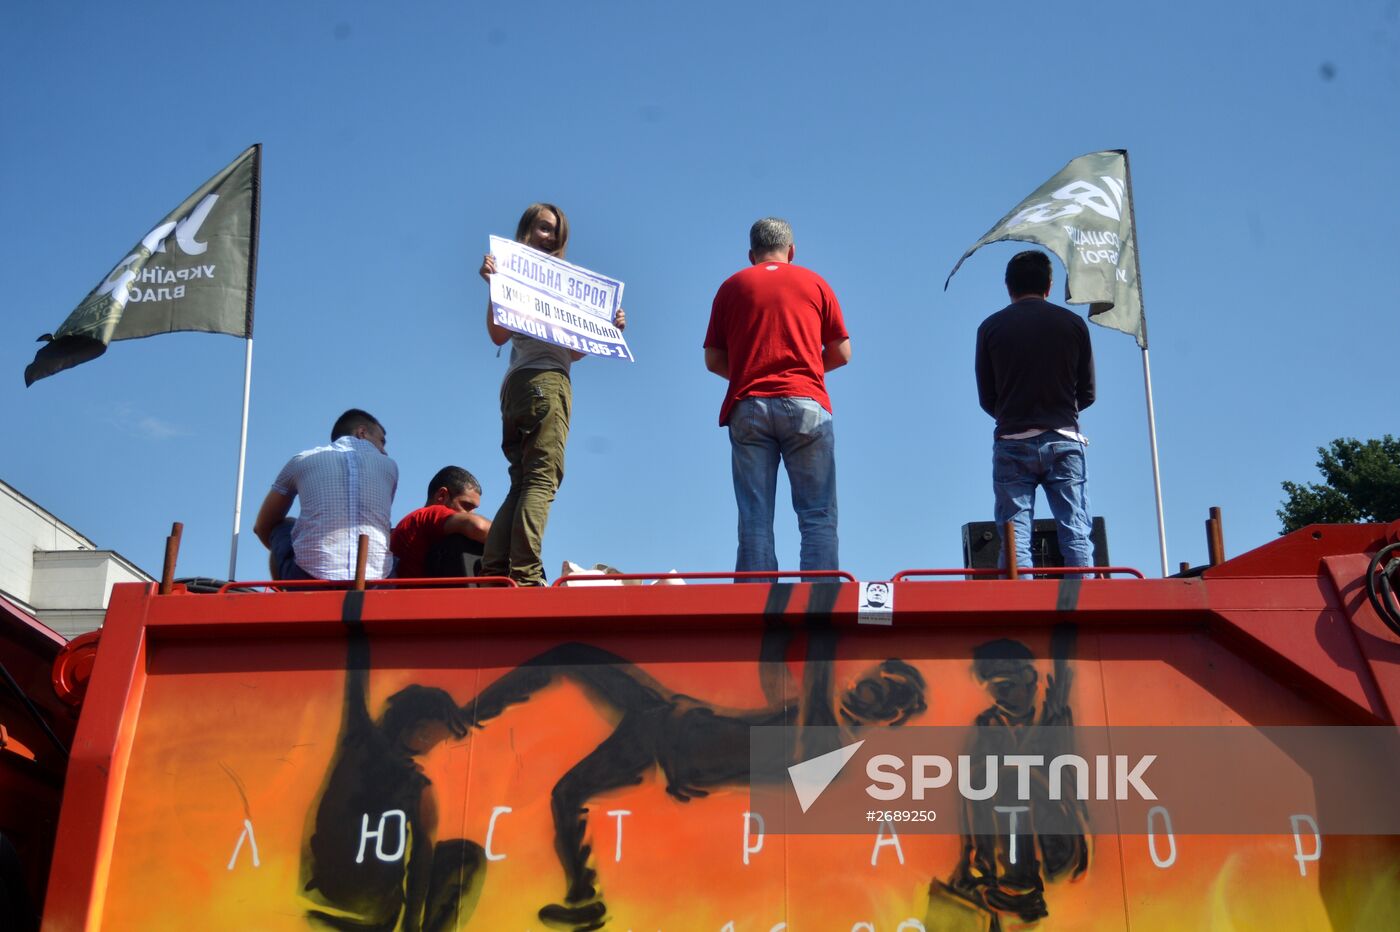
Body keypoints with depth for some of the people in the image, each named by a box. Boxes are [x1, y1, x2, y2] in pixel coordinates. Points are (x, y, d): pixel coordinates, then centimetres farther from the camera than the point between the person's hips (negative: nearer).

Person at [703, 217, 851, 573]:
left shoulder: (732, 287, 14)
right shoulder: (815, 284, 13)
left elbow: (713, 360, 10)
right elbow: (841, 353, 10)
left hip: (747, 407, 1)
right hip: (806, 405, -1)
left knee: (754, 519, 1)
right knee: (818, 517, -1)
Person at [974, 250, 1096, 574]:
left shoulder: (991, 327, 4)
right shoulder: (1073, 323, 4)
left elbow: (986, 398, 7)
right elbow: (1087, 393, 9)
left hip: (1012, 442, 0)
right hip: (1064, 440, 0)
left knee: (1015, 538, 0)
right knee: (1076, 535, 1)